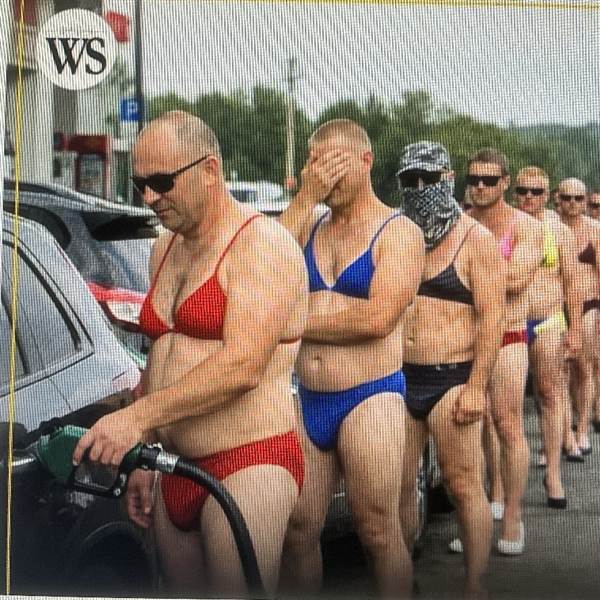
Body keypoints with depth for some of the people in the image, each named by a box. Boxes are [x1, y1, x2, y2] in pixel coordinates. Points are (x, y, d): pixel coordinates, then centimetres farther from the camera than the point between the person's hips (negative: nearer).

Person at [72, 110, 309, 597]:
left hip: (249, 466, -8)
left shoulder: (261, 243, -12)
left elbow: (242, 366, -22)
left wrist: (137, 417, -24)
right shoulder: (165, 249, 16)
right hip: (178, 469, 8)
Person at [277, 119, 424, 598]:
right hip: (308, 401, 5)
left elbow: (378, 318, -16)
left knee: (378, 533, 0)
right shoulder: (308, 225, 14)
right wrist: (306, 198, -7)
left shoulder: (398, 232, -1)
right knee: (299, 530, 6)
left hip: (369, 400, -5)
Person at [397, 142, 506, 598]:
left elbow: (492, 318, -8)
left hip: (452, 380, -5)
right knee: (399, 486, 7)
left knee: (465, 487, -3)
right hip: (399, 379, 5)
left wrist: (476, 387, -15)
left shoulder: (476, 240, -2)